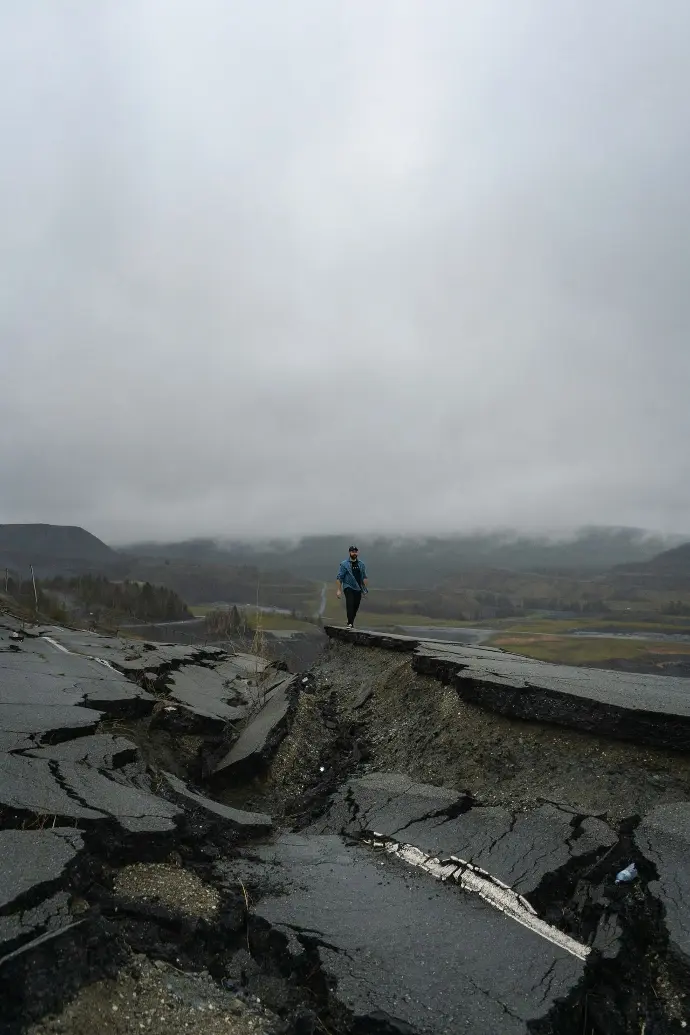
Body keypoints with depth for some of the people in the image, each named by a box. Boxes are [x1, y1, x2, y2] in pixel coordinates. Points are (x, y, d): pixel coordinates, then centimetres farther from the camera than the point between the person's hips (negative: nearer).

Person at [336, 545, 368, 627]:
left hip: (358, 589, 4)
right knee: (350, 604, -20)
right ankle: (350, 623, -24)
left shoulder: (361, 564, 11)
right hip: (348, 587, -4)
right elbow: (339, 578, -3)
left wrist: (365, 589, 11)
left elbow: (364, 577, 16)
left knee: (356, 607, 4)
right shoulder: (344, 564, -1)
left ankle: (351, 622, 18)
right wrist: (339, 590, -8)